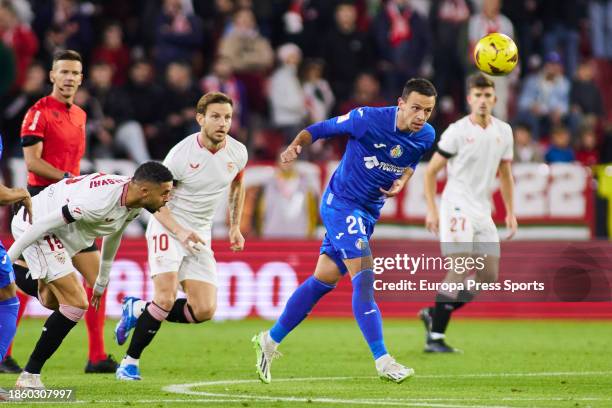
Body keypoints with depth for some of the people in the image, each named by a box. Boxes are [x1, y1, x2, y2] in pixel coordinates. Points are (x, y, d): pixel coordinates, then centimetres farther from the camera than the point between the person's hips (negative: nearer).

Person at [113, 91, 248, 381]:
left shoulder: (237, 153, -4)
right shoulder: (181, 154, -19)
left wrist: (235, 227, 14)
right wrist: (180, 231, -28)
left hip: (200, 234, 5)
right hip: (168, 227, -5)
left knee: (204, 311, -6)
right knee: (165, 299, -22)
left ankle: (138, 310, 16)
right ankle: (130, 362, -6)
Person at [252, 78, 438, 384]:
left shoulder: (426, 136, -4)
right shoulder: (367, 119, -22)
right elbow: (321, 128, -11)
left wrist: (402, 180, -3)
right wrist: (296, 145, -30)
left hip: (368, 212, 7)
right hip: (341, 202, -7)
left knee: (324, 280, 13)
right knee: (364, 278, -18)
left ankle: (270, 341, 25)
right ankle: (382, 361, -20)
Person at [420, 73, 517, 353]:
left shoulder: (503, 131, 8)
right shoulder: (457, 132, -8)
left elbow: (505, 174, 20)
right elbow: (431, 171, -4)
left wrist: (510, 212, 14)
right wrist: (431, 210, -11)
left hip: (483, 213, 7)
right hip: (457, 209, -7)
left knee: (489, 276, 4)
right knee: (461, 270, -18)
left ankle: (434, 314, 18)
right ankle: (435, 338, -13)